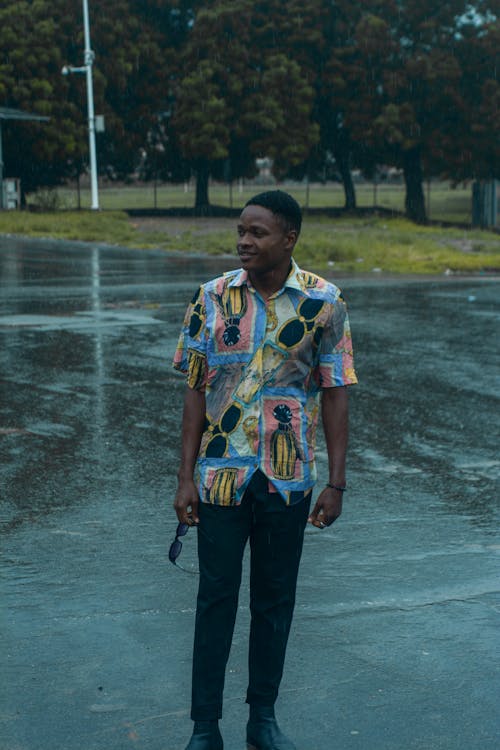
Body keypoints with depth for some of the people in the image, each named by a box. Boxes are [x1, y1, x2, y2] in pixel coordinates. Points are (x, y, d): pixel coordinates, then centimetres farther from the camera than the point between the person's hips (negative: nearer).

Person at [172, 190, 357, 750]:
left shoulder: (323, 302, -4)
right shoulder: (212, 298, -2)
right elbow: (195, 390, 1)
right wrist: (185, 477, -3)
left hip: (289, 479, 0)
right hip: (221, 474, 0)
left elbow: (335, 394, -1)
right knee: (216, 598, 4)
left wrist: (336, 483, -4)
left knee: (276, 600, 11)